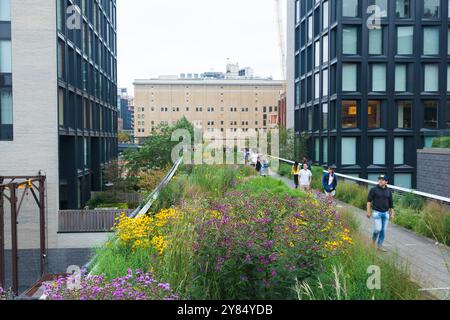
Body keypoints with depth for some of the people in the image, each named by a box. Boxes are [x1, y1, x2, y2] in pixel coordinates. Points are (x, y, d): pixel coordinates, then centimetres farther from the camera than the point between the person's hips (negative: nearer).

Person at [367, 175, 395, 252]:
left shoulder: (388, 191, 8)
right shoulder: (374, 190, -3)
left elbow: (391, 203, 15)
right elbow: (369, 201, -3)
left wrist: (392, 214, 12)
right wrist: (368, 211, -10)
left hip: (385, 213, 4)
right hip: (377, 212, -4)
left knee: (384, 230, 5)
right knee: (378, 228, -11)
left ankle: (380, 245, 17)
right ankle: (373, 240, 18)